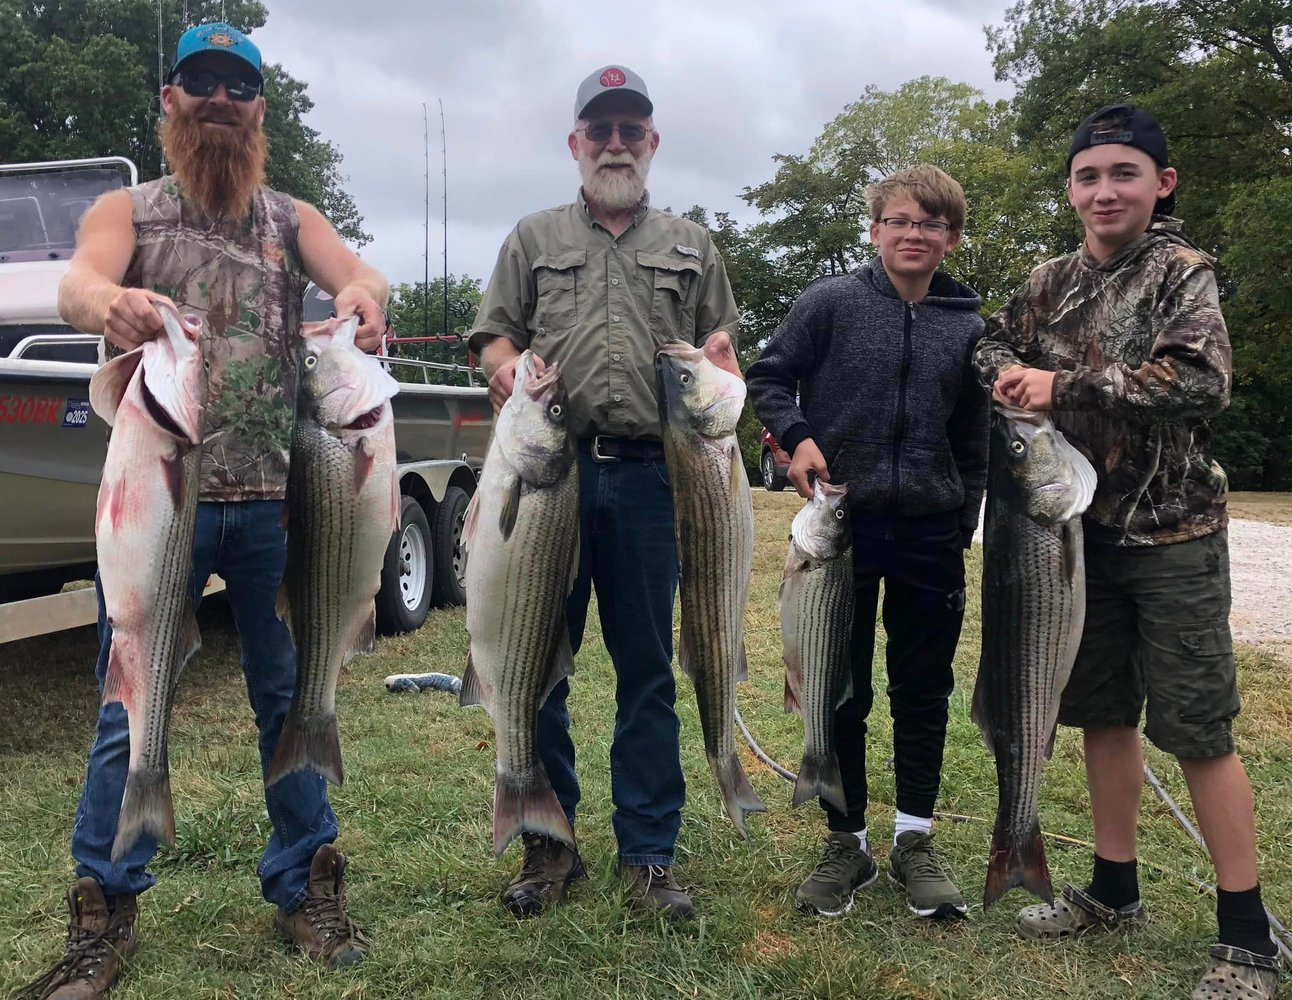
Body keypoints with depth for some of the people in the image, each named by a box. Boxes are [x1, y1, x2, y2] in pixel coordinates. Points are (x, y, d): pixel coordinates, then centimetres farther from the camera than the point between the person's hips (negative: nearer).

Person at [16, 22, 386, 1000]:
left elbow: (357, 272, -8)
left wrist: (364, 295, -34)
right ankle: (105, 912, 15)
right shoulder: (126, 210, 7)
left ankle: (306, 888, 21)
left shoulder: (291, 218, 11)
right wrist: (111, 303, -39)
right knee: (130, 709, 3)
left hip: (276, 499, 1)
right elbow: (77, 283, -13)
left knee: (290, 699, 8)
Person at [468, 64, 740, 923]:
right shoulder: (535, 239, 16)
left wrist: (717, 363, -7)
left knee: (648, 672, 5)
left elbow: (723, 352, 16)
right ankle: (550, 843, 19)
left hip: (651, 477, 0)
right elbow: (494, 335, 10)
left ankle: (649, 854, 16)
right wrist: (506, 363, -13)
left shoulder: (692, 247, 18)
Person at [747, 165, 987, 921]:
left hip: (930, 533, 2)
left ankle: (916, 839, 25)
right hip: (842, 525, -2)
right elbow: (768, 377, 2)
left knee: (925, 690, 10)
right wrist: (798, 437, -16)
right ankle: (848, 842, 22)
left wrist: (964, 530, 10)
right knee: (840, 691, 7)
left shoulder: (968, 326, 5)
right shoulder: (831, 302, -4)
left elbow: (972, 441, 11)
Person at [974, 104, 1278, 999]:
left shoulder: (1183, 272, -7)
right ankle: (1115, 892, 28)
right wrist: (1010, 376, -8)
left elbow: (1203, 379, -22)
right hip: (1083, 528, 6)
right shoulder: (1050, 285, 9)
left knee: (1198, 729, -3)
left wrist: (1065, 386, -22)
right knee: (1103, 713, 13)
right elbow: (992, 350, 16)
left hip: (1172, 531, -5)